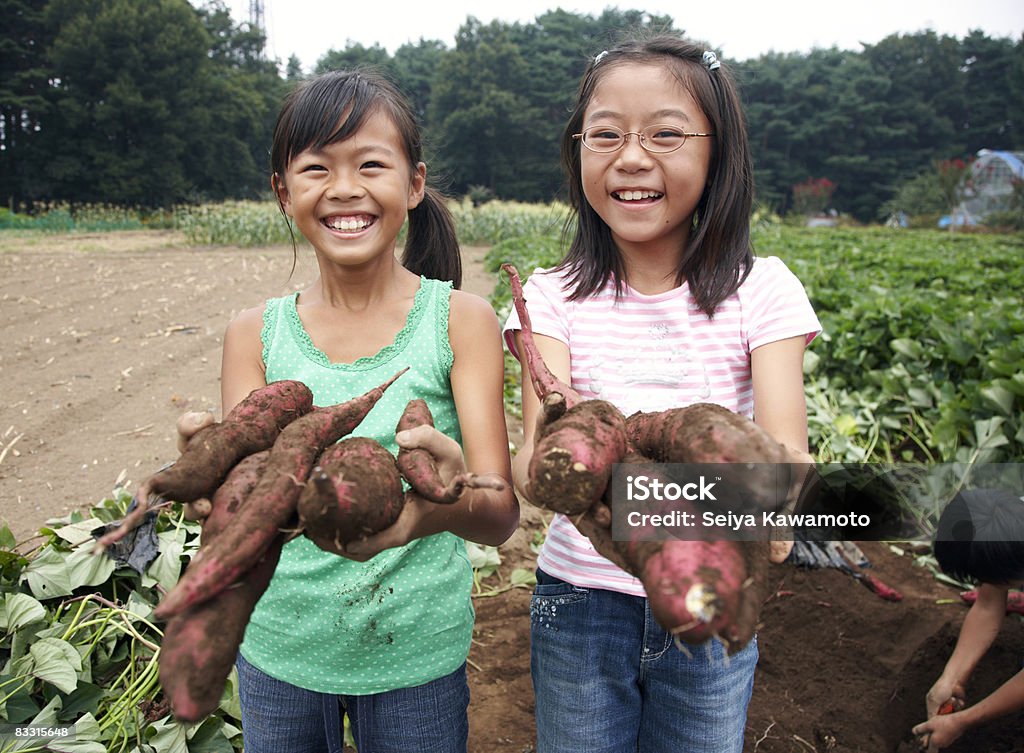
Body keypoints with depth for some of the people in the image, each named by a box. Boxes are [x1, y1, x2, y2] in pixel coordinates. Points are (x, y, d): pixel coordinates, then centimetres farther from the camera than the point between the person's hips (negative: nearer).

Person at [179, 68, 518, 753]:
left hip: (415, 652, -1)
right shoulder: (255, 335, -6)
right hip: (280, 648, 2)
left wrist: (449, 503, -42)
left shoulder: (460, 320, -12)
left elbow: (502, 516, -19)